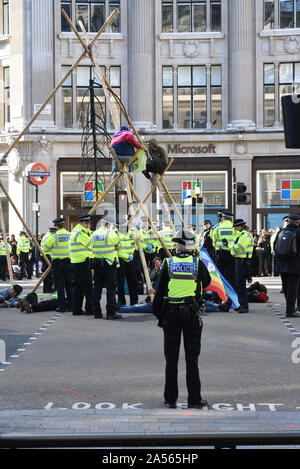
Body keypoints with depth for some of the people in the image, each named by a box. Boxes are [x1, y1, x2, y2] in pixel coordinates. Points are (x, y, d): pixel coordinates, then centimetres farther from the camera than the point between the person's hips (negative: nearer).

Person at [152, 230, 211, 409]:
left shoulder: (168, 263, -1)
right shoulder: (197, 263, -3)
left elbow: (159, 291, 1)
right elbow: (207, 282, 15)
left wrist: (158, 314, 10)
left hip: (171, 313, 0)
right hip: (192, 313, 0)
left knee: (171, 357, 7)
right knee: (192, 357, 6)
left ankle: (170, 399, 10)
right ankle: (194, 398, 8)